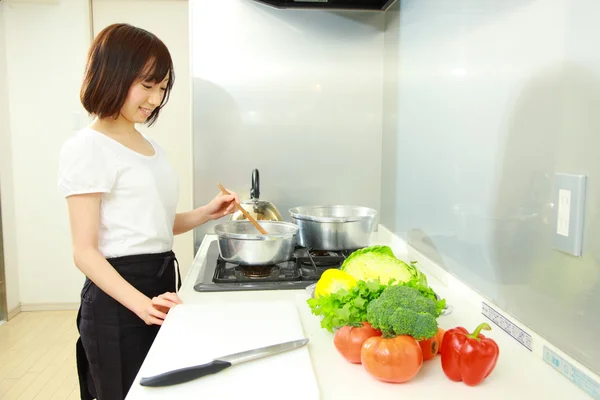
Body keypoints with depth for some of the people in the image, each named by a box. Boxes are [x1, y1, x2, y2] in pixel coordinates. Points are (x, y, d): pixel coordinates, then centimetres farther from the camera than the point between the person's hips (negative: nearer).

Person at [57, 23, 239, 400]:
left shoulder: (150, 145, 13)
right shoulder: (87, 148, -12)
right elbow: (85, 251, -16)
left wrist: (206, 214, 3)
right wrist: (142, 304, -27)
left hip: (161, 282, 8)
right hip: (118, 299, -8)